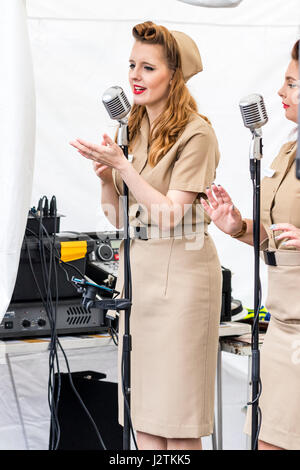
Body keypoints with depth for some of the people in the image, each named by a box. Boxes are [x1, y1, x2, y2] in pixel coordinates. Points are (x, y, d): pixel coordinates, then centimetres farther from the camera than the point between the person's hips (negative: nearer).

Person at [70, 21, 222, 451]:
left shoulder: (195, 133, -10)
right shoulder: (135, 129, 12)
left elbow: (170, 215, -16)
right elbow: (118, 217, 13)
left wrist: (122, 164, -18)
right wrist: (106, 175, -5)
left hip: (179, 272, -7)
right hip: (136, 267, 7)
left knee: (176, 414, 0)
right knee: (142, 413, 10)